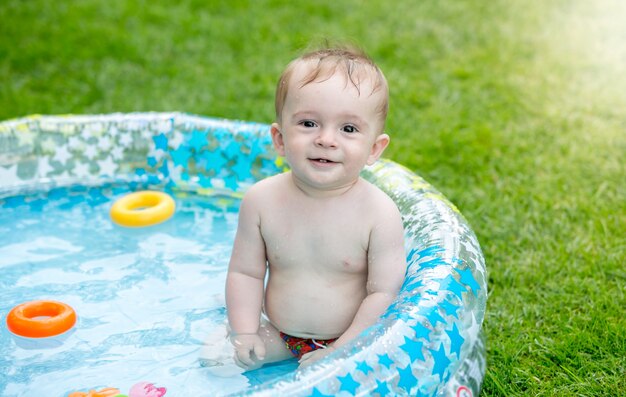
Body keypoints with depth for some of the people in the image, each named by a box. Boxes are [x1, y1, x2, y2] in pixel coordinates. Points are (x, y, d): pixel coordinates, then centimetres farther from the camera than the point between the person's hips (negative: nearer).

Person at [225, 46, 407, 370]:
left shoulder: (380, 214, -20)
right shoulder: (261, 201, -12)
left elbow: (383, 292, -17)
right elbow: (245, 272, -3)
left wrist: (341, 351, -21)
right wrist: (245, 333, -13)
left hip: (350, 337, -3)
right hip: (277, 335, 3)